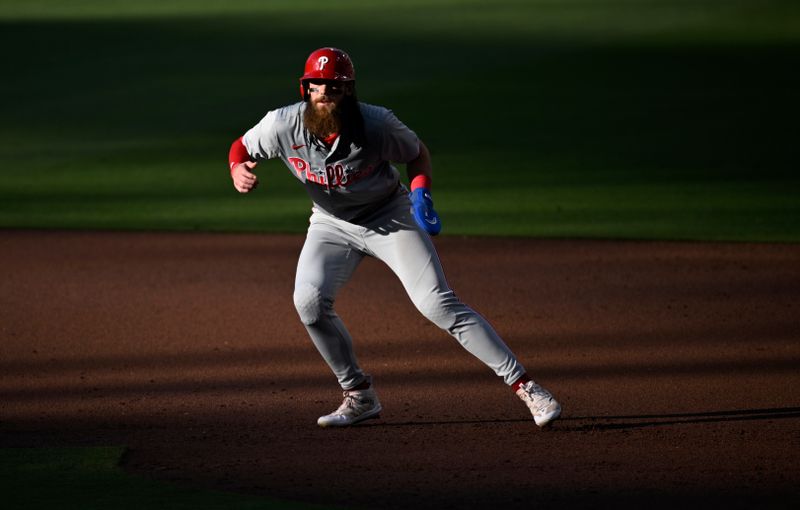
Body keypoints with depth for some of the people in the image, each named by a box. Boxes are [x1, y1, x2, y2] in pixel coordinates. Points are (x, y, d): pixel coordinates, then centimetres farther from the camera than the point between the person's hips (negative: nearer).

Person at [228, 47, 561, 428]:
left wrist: (420, 190, -25)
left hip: (390, 217, -3)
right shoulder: (283, 125, -21)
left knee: (438, 304, -16)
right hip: (332, 223, 3)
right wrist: (238, 171, -26)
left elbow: (417, 153, -6)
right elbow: (241, 147, -3)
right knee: (309, 301, -20)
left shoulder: (378, 124, -25)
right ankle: (359, 397, 1)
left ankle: (523, 385, -12)